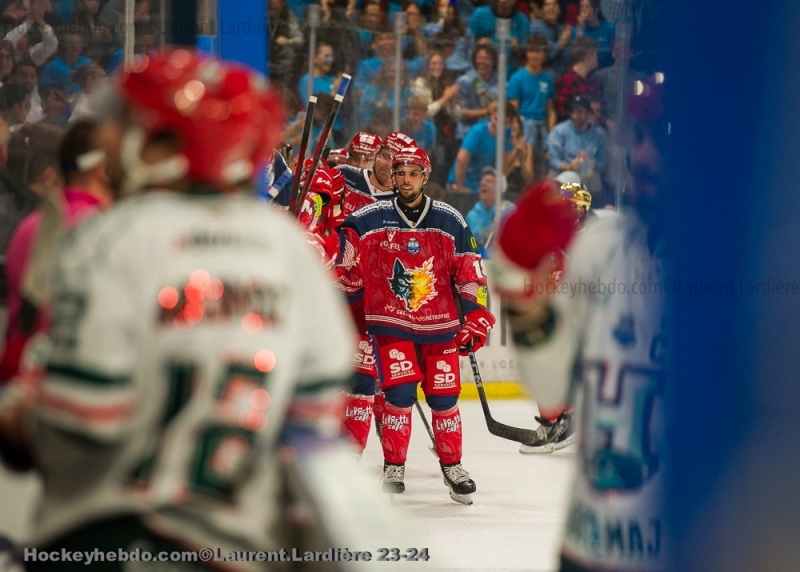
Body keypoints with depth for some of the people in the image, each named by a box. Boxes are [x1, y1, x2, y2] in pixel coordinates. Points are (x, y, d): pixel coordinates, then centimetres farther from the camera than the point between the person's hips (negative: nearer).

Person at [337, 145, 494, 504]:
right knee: (400, 393, -13)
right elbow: (349, 272, 5)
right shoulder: (368, 221, -4)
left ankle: (452, 467, 20)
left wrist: (476, 317, 1)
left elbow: (470, 272, 5)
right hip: (389, 324, -2)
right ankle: (393, 468, 0)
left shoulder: (450, 221, 1)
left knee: (444, 397, 4)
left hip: (440, 326, 2)